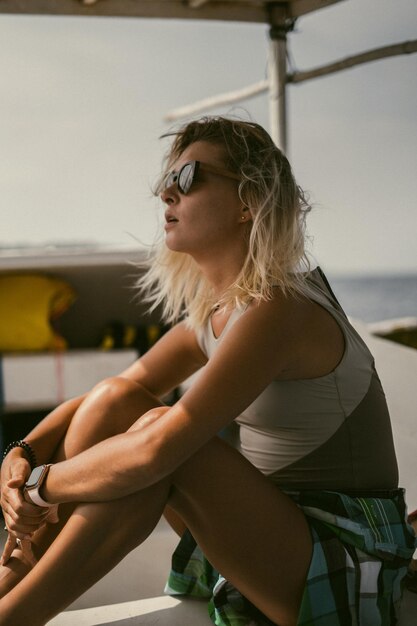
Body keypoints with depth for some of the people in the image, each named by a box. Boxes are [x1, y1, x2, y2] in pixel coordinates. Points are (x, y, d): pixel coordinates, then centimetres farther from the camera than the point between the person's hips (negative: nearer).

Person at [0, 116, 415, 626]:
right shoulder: (211, 313, 5)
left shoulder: (277, 311, -23)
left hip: (344, 575, -8)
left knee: (159, 433, -27)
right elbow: (116, 394, 8)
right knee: (114, 401, -4)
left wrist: (41, 485, -17)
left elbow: (156, 451, -31)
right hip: (265, 536, 8)